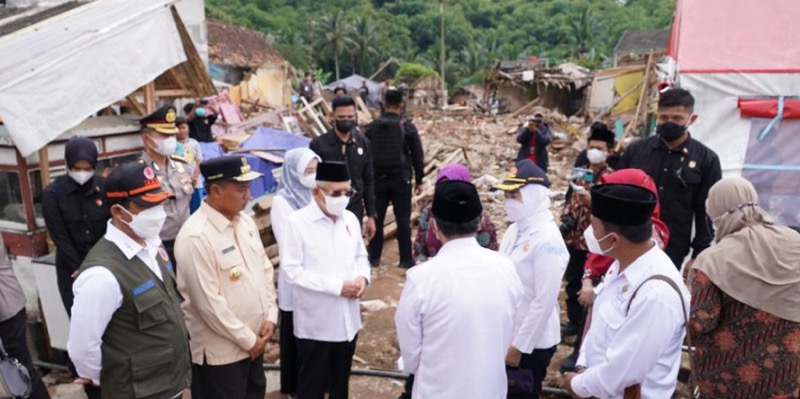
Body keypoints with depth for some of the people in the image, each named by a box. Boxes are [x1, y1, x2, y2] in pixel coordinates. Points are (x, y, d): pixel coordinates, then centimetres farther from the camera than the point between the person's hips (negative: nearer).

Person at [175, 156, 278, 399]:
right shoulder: (195, 236, -24)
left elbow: (265, 270, 10)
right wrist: (247, 339, -15)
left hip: (254, 341, 8)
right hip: (219, 350, -7)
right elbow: (208, 303, -24)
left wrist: (270, 316, 0)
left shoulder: (245, 222, 2)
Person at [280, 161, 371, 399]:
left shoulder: (350, 219, 2)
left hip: (347, 318, 5)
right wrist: (336, 286, -21)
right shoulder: (298, 222, -15)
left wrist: (363, 277, -10)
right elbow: (292, 270, -18)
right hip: (316, 323, -5)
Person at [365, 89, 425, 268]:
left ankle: (374, 257, 16)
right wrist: (419, 180, 5)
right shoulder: (408, 126, -4)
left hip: (377, 179, 2)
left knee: (377, 218, 9)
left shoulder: (372, 127, 2)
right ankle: (406, 259, 7)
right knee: (403, 219, 3)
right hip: (401, 180, -2)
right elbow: (418, 156, -2)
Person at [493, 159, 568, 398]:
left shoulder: (547, 240, -23)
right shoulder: (515, 229, 1)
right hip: (505, 334, 7)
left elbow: (544, 301, -23)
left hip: (532, 342, -7)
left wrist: (520, 346, -17)